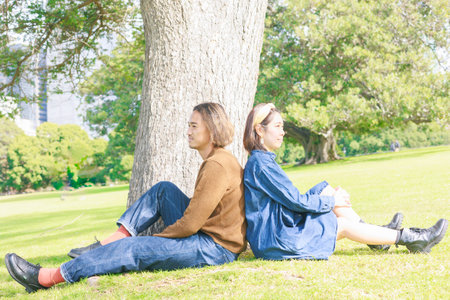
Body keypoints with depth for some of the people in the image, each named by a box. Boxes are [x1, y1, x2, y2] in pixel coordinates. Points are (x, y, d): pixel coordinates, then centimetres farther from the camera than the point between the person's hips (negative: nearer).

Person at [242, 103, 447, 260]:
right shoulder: (260, 163, -18)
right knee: (343, 225, -8)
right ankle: (410, 239, -1)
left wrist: (330, 194, 6)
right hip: (274, 241, -10)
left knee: (327, 190, 5)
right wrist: (331, 201, -5)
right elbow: (295, 201, -19)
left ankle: (376, 238, 6)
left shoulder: (263, 160, 15)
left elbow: (291, 198, 17)